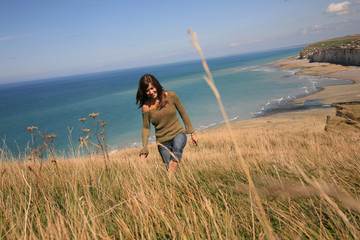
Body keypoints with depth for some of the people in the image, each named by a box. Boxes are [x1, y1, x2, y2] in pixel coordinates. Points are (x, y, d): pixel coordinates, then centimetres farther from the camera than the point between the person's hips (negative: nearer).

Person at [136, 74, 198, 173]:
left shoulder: (171, 96, -5)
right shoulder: (146, 107, -5)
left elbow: (183, 113, 4)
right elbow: (146, 128, 3)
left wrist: (192, 133, 5)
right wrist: (144, 149, -1)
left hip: (178, 134, -1)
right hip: (162, 142, 1)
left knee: (177, 147, -34)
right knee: (169, 166, -8)